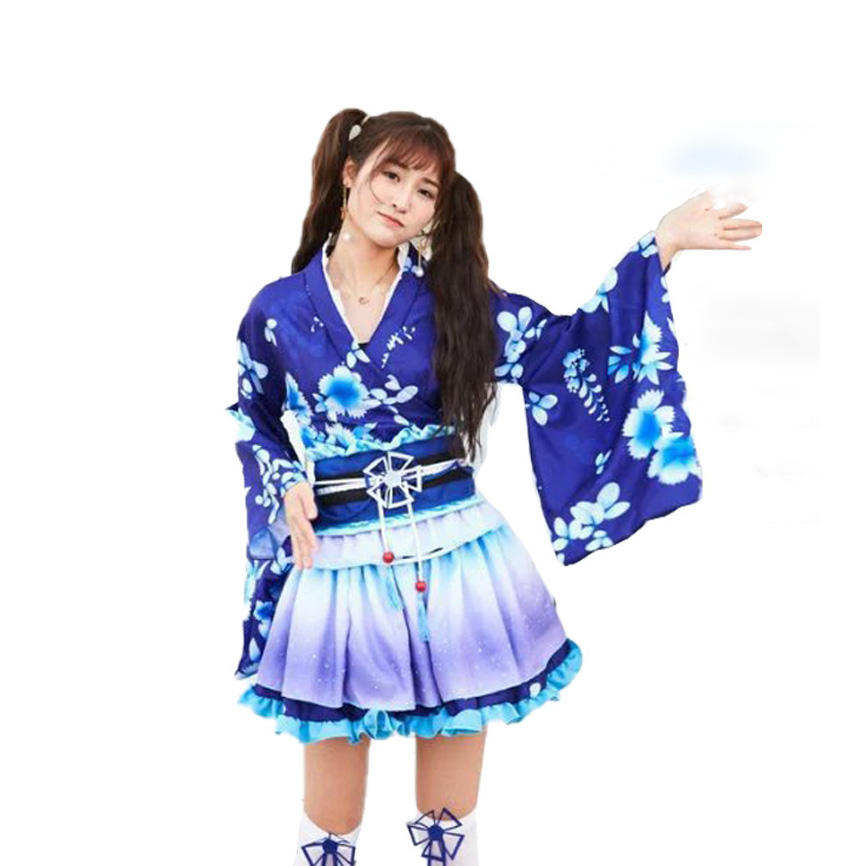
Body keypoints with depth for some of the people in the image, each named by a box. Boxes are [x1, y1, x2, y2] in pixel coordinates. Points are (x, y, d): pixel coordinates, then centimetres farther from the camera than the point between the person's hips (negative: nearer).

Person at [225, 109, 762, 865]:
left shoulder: (451, 297, 1)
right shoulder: (278, 310, 0)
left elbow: (568, 345, 0)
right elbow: (253, 421, 15)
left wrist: (660, 246, -6)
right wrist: (286, 487, -3)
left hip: (455, 568, 1)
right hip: (340, 576, -1)